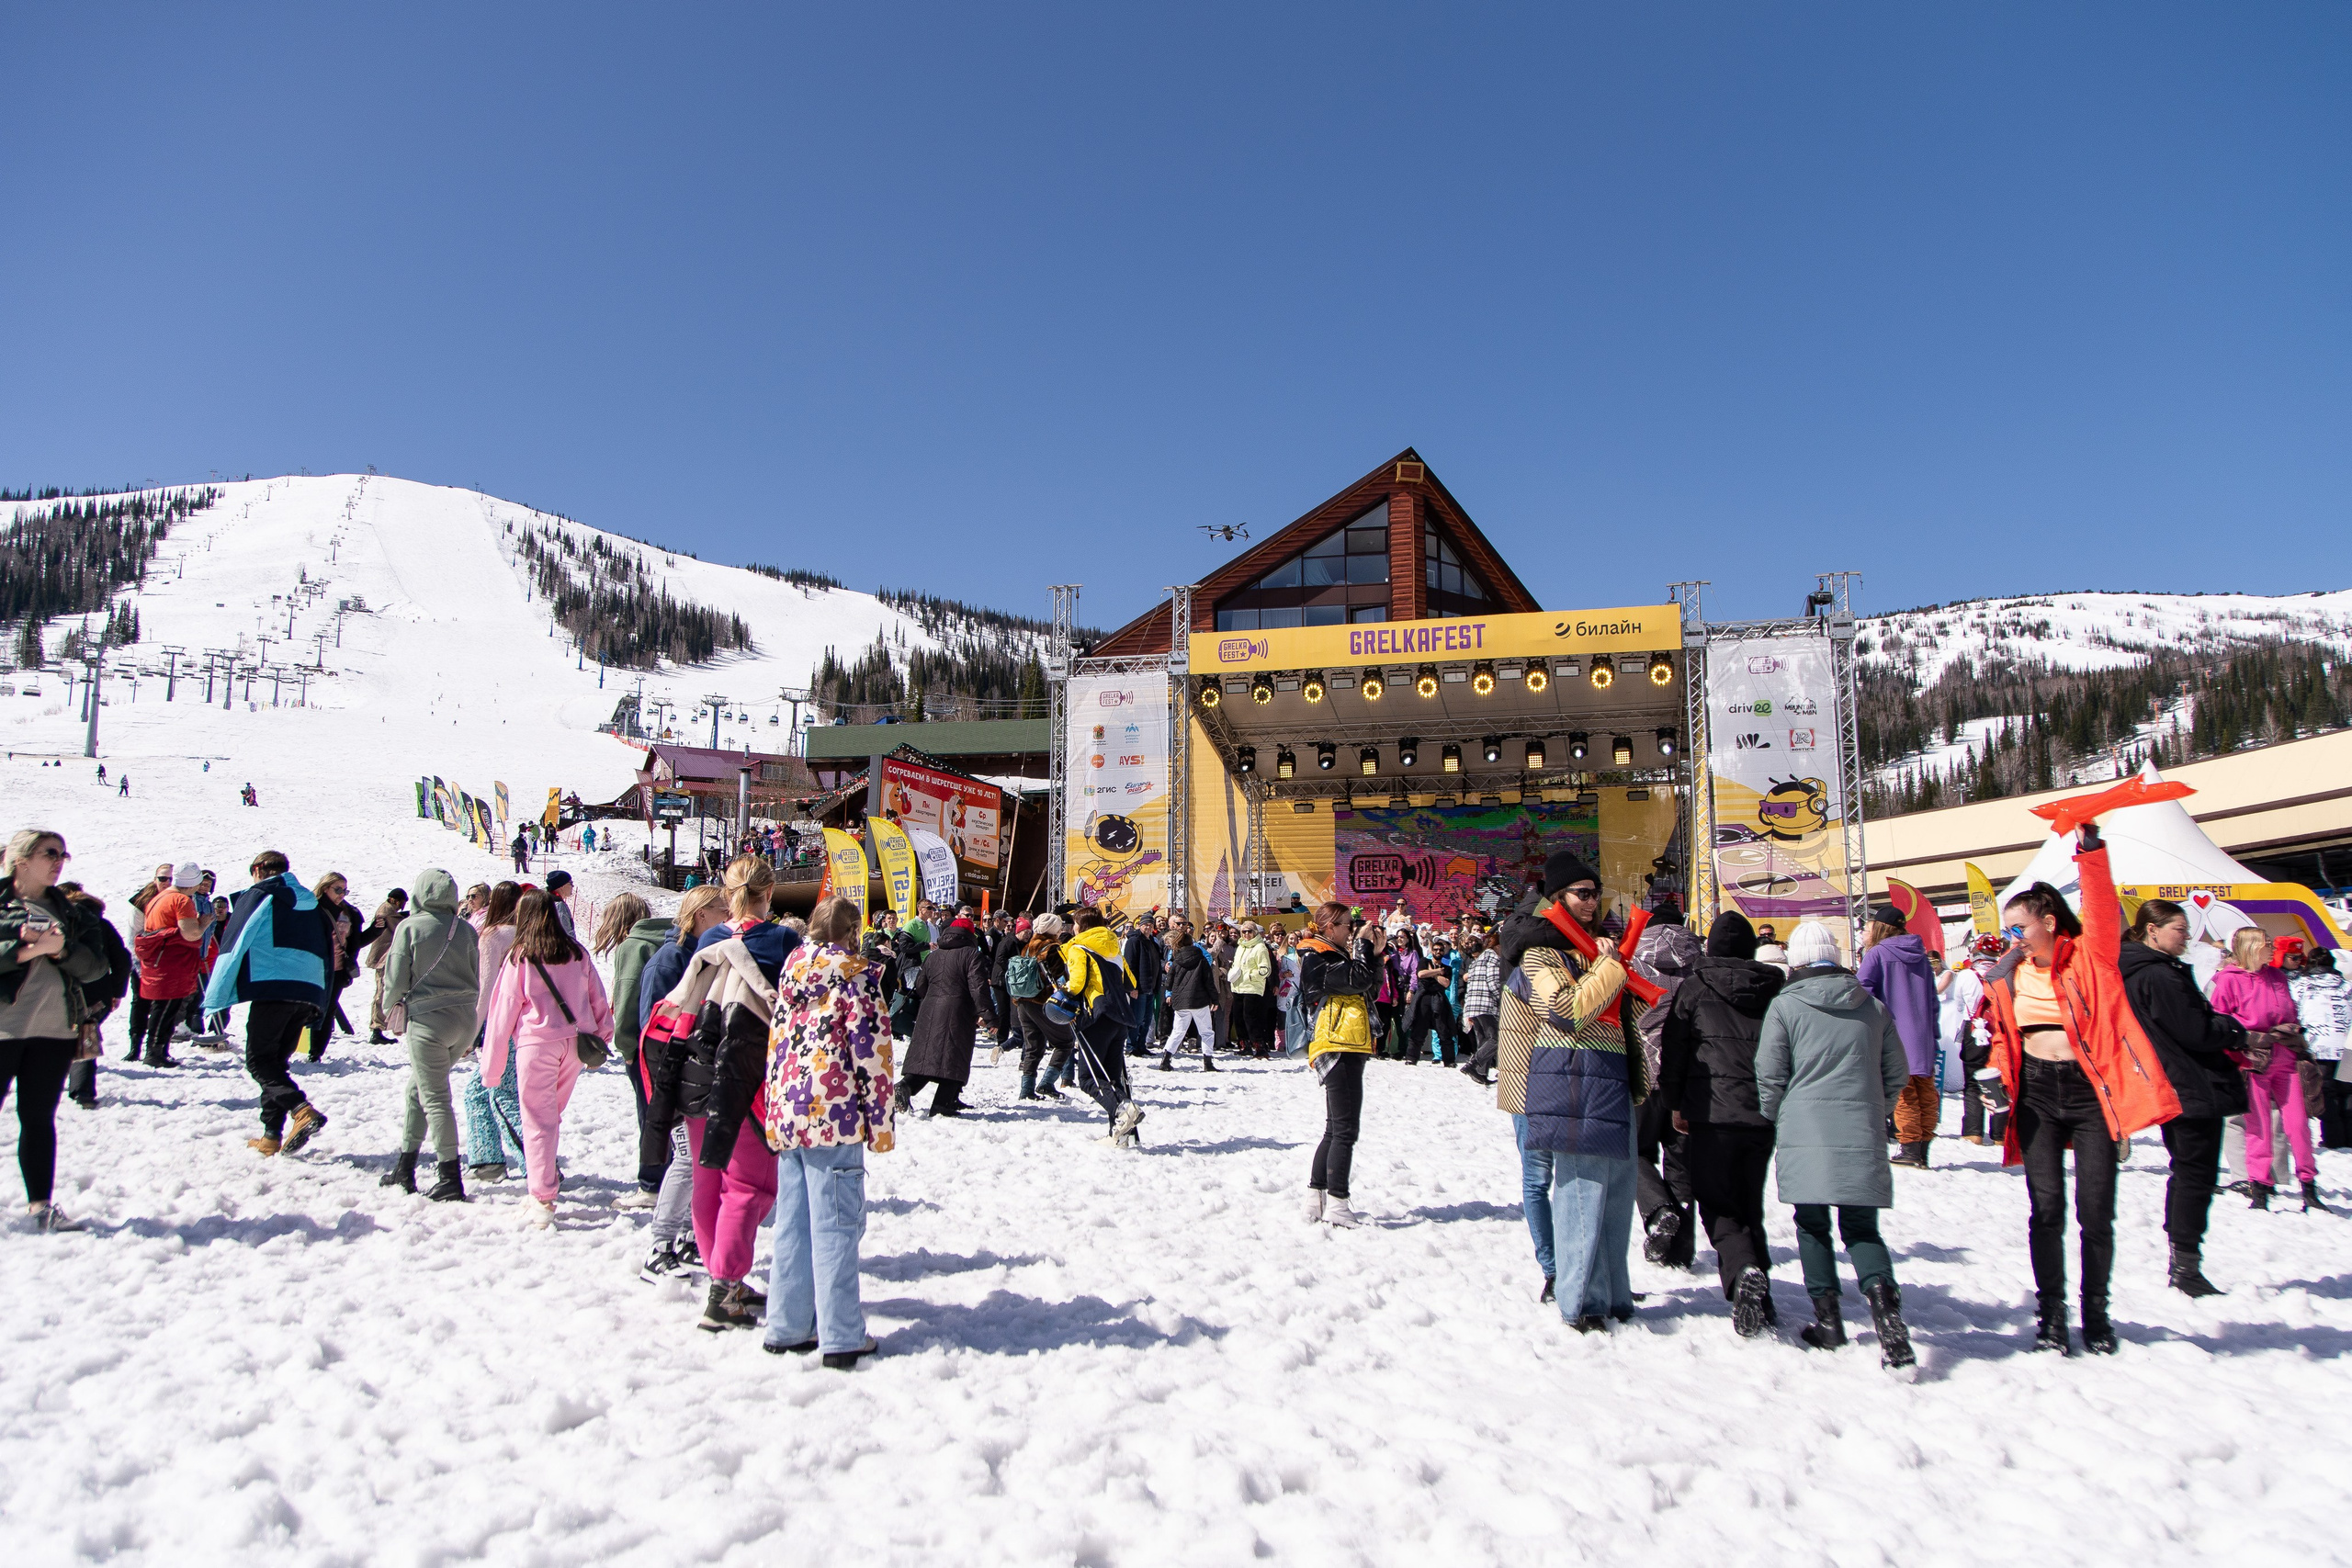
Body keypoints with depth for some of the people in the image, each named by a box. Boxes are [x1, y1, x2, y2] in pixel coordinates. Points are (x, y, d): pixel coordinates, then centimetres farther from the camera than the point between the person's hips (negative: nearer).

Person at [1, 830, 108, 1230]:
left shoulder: (70, 913, 14)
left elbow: (96, 967, 3)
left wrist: (60, 949, -12)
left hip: (54, 1029, 4)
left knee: (39, 1118, 8)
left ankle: (40, 1205, 12)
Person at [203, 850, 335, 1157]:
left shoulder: (258, 895, 4)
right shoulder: (310, 904, 23)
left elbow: (234, 947, -3)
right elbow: (324, 955, 23)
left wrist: (215, 1001, -1)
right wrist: (317, 1009, 24)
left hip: (272, 989, -6)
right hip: (308, 992, 6)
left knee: (259, 1060, -2)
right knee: (277, 1061, 15)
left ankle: (302, 1110, -25)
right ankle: (272, 1137, 10)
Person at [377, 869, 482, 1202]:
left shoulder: (409, 928, -8)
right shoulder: (466, 929, 5)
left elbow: (396, 980, -8)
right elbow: (477, 978, 8)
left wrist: (392, 1001, 15)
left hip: (428, 1019, -5)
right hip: (467, 1020, 5)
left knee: (434, 1098, -2)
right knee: (417, 1088, 20)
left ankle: (450, 1178, -5)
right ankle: (404, 1168, 26)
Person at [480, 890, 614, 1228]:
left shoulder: (519, 957, -2)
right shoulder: (577, 953, 10)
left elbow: (504, 1010, 1)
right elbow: (598, 998, 13)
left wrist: (492, 1065, 5)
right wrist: (602, 1036, 21)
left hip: (537, 1042, -4)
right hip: (575, 1042, 4)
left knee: (538, 1120, -1)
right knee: (552, 1114, 17)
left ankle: (543, 1200, -4)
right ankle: (548, 1178, 17)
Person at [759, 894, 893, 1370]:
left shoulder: (792, 971, 12)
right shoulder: (855, 974, -6)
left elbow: (776, 1045, 15)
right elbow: (871, 1049, -11)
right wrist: (879, 1121, -6)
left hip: (786, 1113, 6)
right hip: (835, 1114, -6)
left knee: (792, 1223, 14)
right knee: (835, 1225, -2)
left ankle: (786, 1328, 20)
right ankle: (841, 1339, 2)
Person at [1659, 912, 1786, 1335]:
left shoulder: (1694, 987, -2)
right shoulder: (1775, 989, 6)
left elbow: (1673, 1047, 0)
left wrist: (1675, 1103, 11)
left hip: (1711, 1113, -4)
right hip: (1763, 1114, 4)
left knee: (1718, 1205, 4)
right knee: (1750, 1204, 17)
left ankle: (1744, 1272, -23)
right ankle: (1760, 1299, 13)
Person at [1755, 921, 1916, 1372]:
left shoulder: (1784, 1005, -4)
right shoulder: (1874, 1006, 7)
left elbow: (1769, 1074, -3)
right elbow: (1897, 1073, 14)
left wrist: (1775, 1118, 15)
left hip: (1804, 1133, -3)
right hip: (1862, 1136, 3)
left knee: (1813, 1226, 10)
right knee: (1861, 1227, 9)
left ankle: (1827, 1319, 11)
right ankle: (1883, 1296, -15)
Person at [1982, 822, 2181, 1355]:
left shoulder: (2090, 959, 0)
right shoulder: (2010, 977, 9)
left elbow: (2102, 910, -16)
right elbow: (2000, 1039, 16)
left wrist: (2091, 852, -24)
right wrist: (1996, 1084, 0)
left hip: (2091, 1090, -2)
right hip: (2037, 1092, 2)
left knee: (2095, 1209, -1)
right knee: (2047, 1206, -3)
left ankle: (2096, 1311, 18)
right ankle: (2050, 1311, 10)